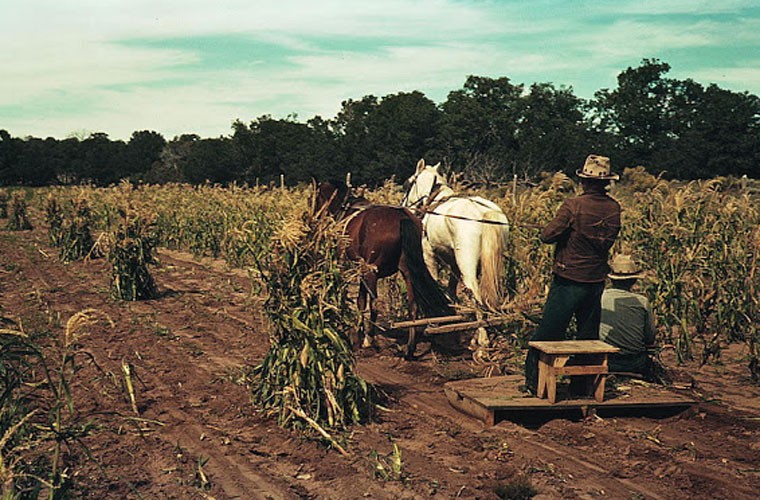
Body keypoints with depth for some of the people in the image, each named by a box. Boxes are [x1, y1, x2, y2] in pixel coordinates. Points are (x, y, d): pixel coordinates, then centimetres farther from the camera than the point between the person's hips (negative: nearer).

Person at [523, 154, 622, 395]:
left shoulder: (572, 206, -16)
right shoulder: (614, 208, 0)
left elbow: (547, 235, -16)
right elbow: (608, 242, 10)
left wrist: (560, 226, 3)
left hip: (568, 279, -5)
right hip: (596, 279, 5)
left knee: (548, 331, 3)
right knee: (588, 334, 14)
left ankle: (533, 381, 8)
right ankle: (583, 382, 22)